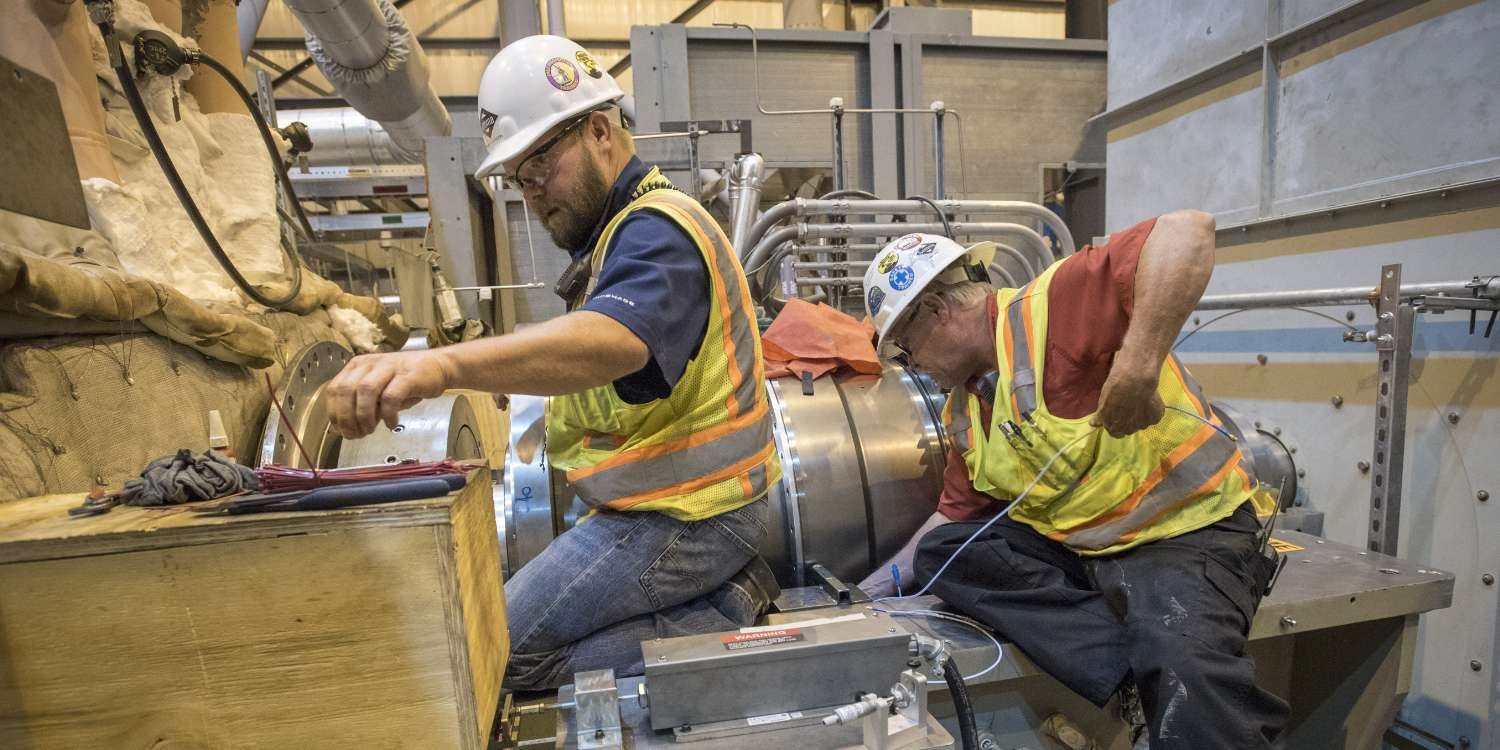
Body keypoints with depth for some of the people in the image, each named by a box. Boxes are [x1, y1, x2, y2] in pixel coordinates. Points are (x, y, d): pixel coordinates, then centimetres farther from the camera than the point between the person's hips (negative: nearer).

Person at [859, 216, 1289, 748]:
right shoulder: (963, 410, 7)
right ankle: (1132, 674, -15)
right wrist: (876, 587, 17)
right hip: (1069, 546, 9)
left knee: (1187, 669, -36)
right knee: (940, 553, -9)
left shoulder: (1049, 308, -19)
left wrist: (1137, 367, -38)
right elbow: (956, 514, 15)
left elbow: (1188, 231, -30)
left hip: (1187, 532, -8)